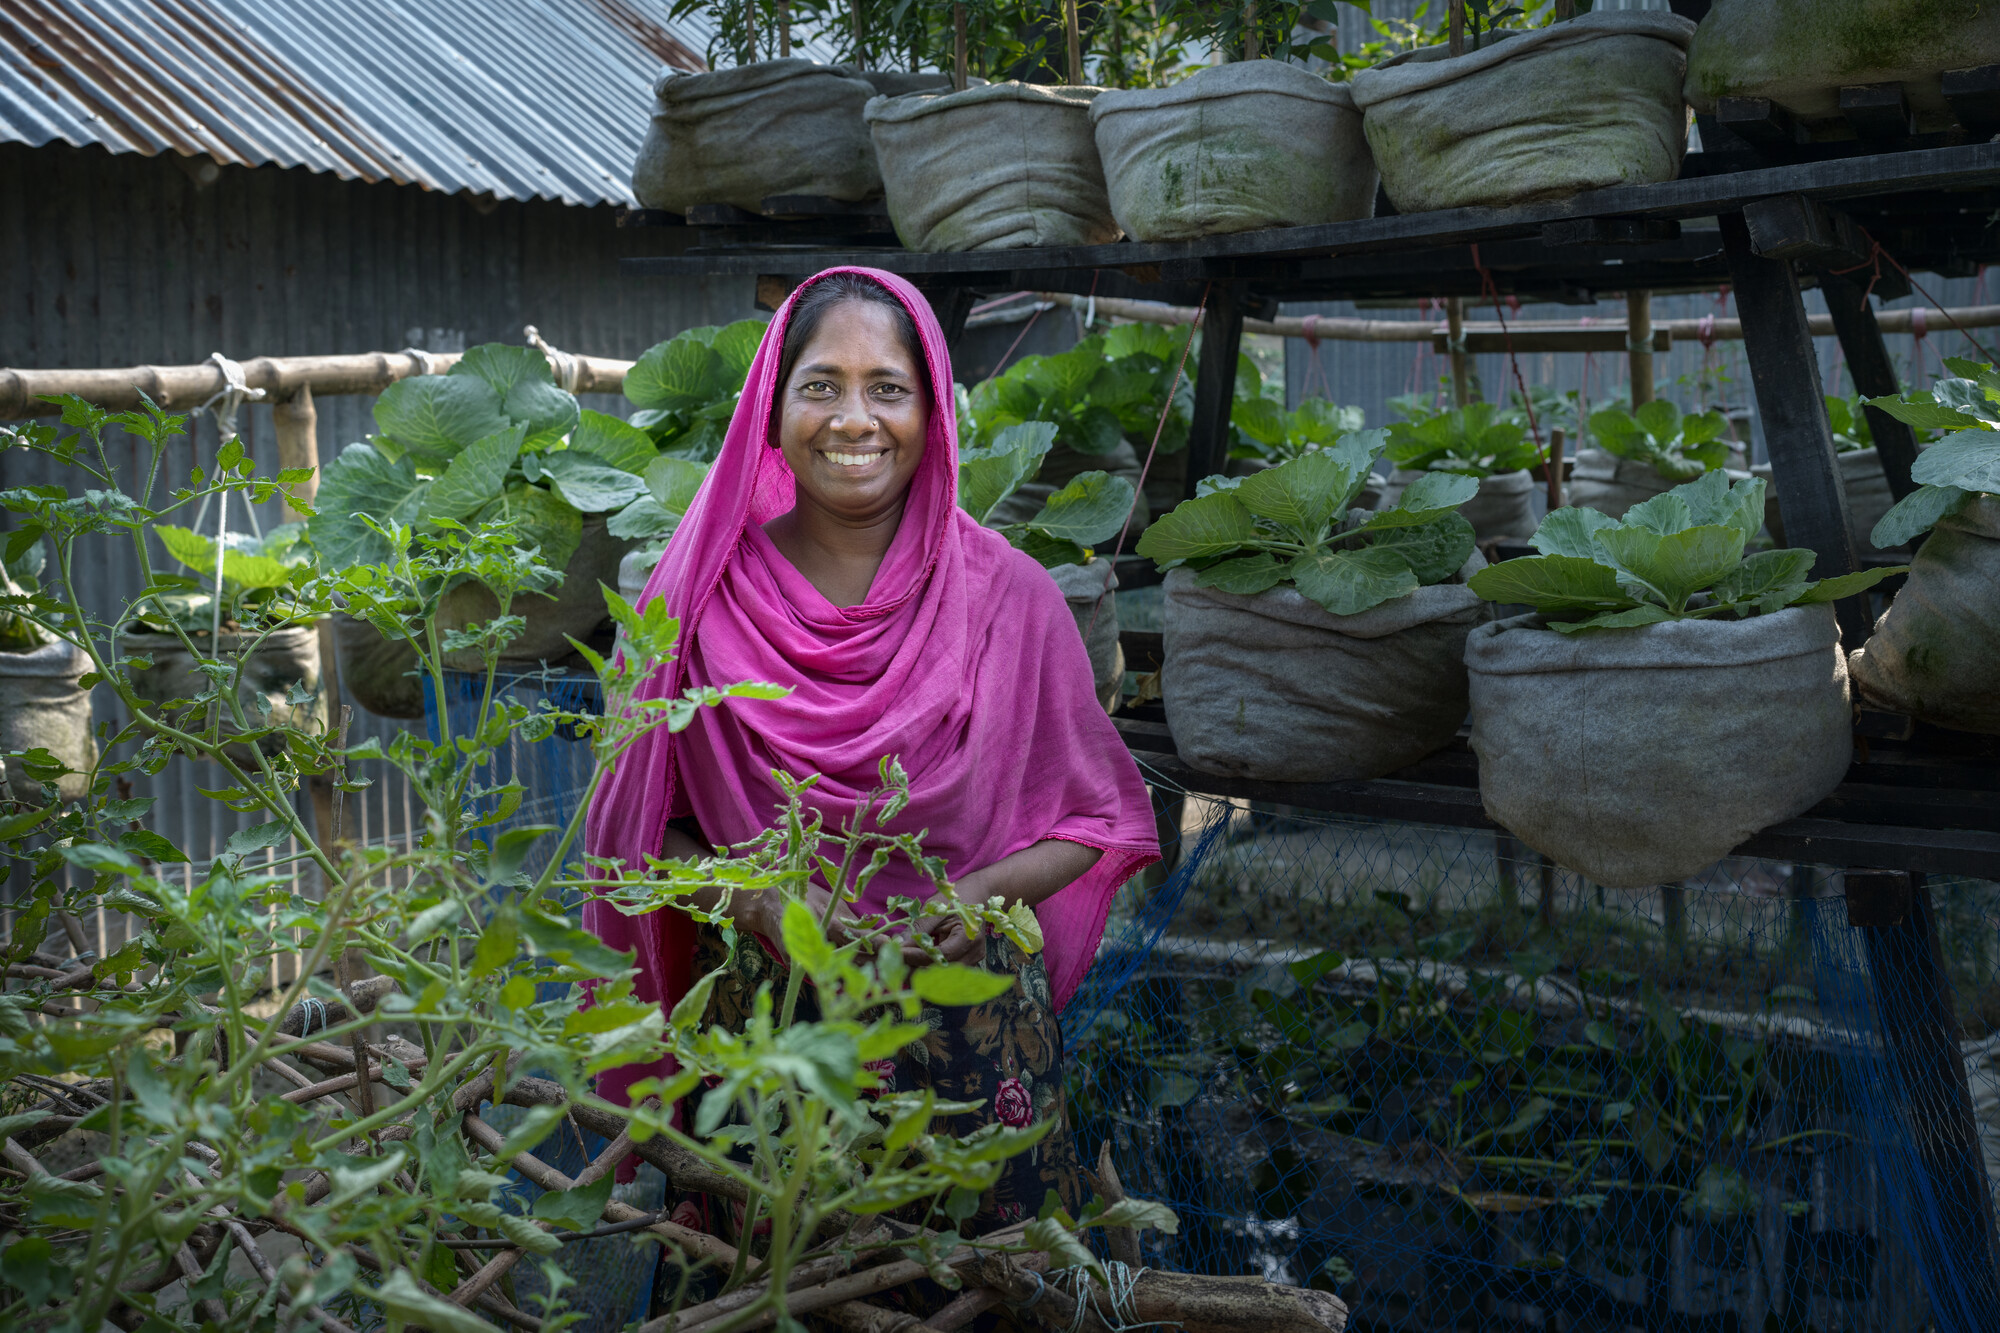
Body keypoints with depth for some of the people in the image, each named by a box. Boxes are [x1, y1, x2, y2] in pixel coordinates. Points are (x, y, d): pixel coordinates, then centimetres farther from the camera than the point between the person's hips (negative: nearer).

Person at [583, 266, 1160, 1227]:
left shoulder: (1008, 598, -3)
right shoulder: (702, 597, -3)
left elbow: (1096, 818, 4)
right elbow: (645, 825, 4)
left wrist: (986, 892, -14)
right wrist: (758, 903, -13)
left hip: (968, 1022, 0)